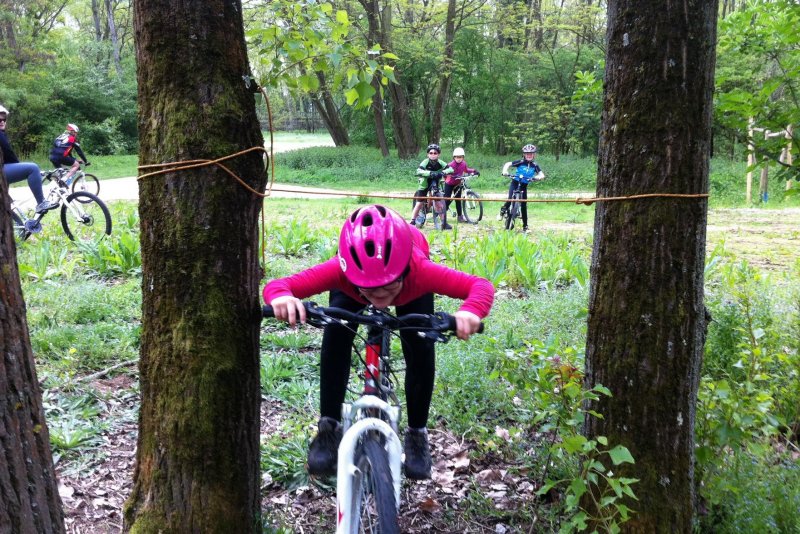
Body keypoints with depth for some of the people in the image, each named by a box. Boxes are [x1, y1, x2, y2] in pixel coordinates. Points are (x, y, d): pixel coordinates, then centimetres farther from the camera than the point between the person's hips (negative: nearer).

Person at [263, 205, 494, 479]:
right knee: (335, 333, -24)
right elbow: (277, 285, -46)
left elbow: (482, 286, -46)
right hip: (355, 276, 0)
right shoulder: (341, 270, -45)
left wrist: (470, 311, -69)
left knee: (421, 348, -17)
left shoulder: (420, 270, -45)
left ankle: (417, 434, 5)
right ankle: (329, 428, -10)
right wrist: (281, 297, -70)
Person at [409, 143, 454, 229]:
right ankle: (412, 222, 0)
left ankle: (444, 223, 4)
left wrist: (443, 172, -43)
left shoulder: (440, 163, -15)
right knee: (419, 203, -8)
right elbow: (419, 171, -40)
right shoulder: (426, 162, -23)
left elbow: (451, 169, -23)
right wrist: (430, 173, -55)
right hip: (424, 184, -2)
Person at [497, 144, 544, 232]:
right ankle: (502, 211, 8)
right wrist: (505, 171, -32)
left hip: (524, 185, 2)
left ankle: (525, 226, 10)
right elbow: (508, 164, -12)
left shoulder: (535, 165, -4)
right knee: (510, 200, -23)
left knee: (524, 205, 3)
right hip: (515, 183, -2)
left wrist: (538, 177, -34)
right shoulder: (520, 162, -11)